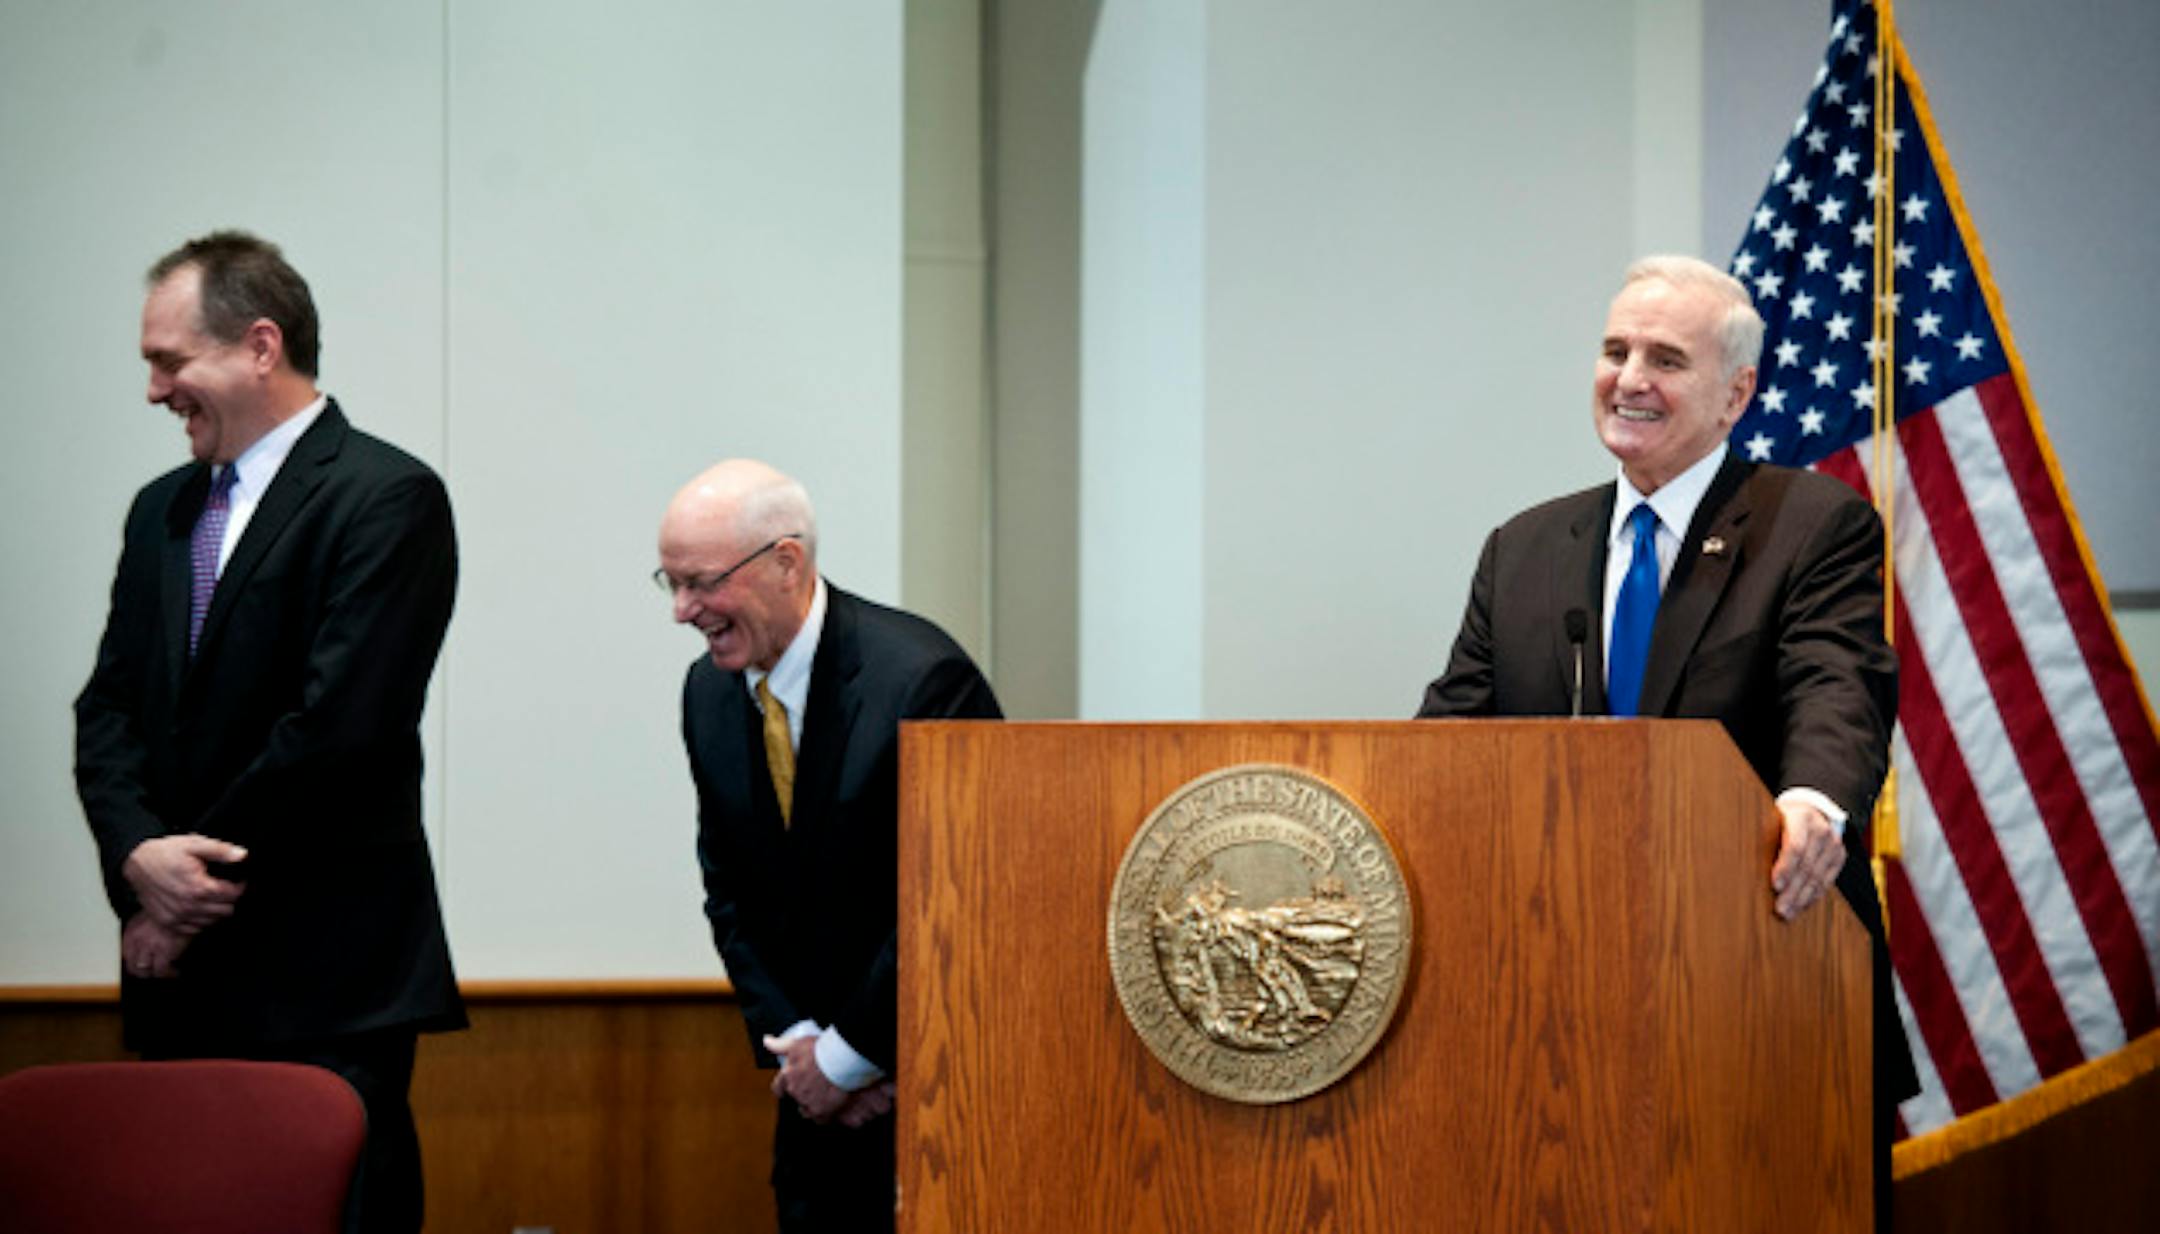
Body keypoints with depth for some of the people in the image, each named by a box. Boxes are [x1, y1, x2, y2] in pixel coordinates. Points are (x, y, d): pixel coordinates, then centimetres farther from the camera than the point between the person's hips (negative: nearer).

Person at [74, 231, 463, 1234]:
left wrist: (198, 889, -10)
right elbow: (107, 709, 12)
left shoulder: (386, 498, -7)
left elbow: (338, 725, -15)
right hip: (181, 978, 7)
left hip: (326, 981, -7)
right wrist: (140, 857, -7)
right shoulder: (162, 511, 18)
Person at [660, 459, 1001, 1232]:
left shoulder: (920, 677, -19)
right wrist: (791, 1041, -2)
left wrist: (848, 1055, -12)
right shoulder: (711, 692, 4)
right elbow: (730, 892, 10)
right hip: (818, 1083, 6)